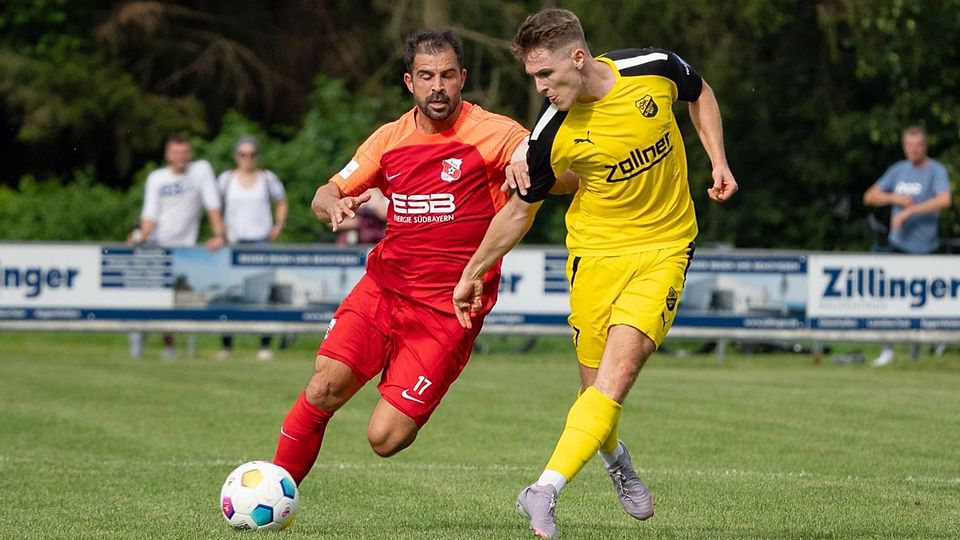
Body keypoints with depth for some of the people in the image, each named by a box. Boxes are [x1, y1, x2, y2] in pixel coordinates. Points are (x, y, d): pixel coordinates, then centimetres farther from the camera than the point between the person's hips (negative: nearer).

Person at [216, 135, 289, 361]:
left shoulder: (267, 178, 7)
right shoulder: (226, 179, 7)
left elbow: (281, 203, 19)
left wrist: (279, 226, 6)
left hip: (261, 240, -1)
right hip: (234, 240, 1)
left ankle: (265, 345, -5)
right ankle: (226, 344, 5)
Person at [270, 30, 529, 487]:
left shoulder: (492, 134, -8)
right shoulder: (390, 139, 8)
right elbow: (327, 194, 15)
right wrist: (334, 206, -11)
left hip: (447, 312, -4)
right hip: (381, 290, 4)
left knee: (385, 439, -10)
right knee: (323, 389, -16)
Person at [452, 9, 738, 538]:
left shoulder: (654, 68, -13)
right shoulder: (552, 132, -13)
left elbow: (700, 95, 13)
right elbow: (521, 209, 4)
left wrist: (718, 161, 2)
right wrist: (472, 272, 8)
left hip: (665, 247, -1)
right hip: (595, 251, 1)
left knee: (617, 370, -18)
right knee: (597, 385, 0)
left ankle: (545, 492, -23)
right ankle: (616, 461, 35)